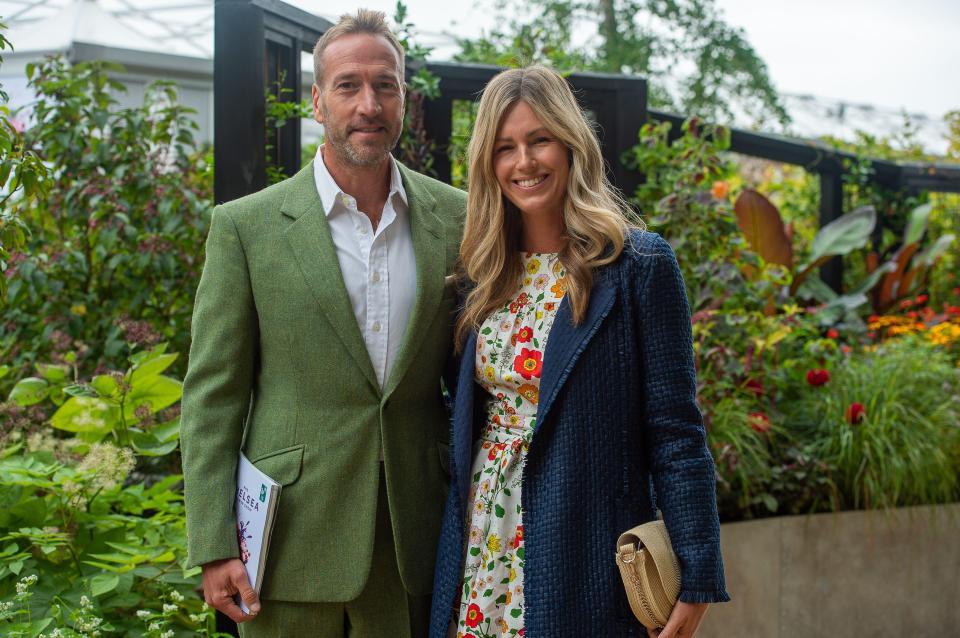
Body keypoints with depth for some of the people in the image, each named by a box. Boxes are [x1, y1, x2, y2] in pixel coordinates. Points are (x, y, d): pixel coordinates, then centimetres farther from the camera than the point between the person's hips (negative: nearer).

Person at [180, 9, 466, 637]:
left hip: (414, 534, 2)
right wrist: (214, 546, -7)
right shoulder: (247, 226, -4)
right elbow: (213, 392, -3)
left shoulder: (455, 217, 3)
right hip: (294, 538, -2)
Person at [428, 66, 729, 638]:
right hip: (480, 553, 5)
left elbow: (676, 433, -10)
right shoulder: (486, 272, 8)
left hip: (583, 559, -5)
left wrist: (696, 577, -13)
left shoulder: (637, 264, -8)